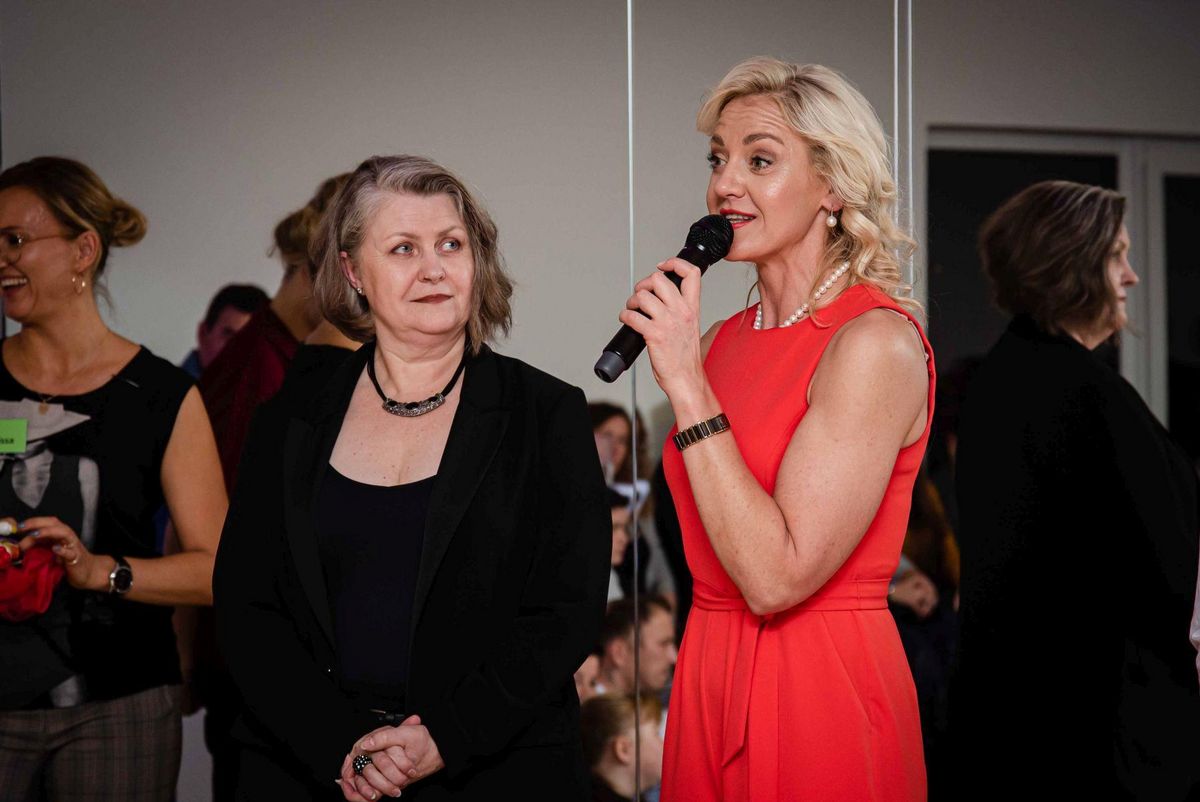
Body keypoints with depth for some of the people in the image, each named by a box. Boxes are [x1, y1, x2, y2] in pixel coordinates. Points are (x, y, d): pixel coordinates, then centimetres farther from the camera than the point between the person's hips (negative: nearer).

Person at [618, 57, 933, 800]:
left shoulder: (877, 341, -14)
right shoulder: (722, 338, 6)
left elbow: (777, 577, -22)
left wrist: (686, 382, -20)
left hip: (819, 692, -7)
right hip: (708, 680, 7)